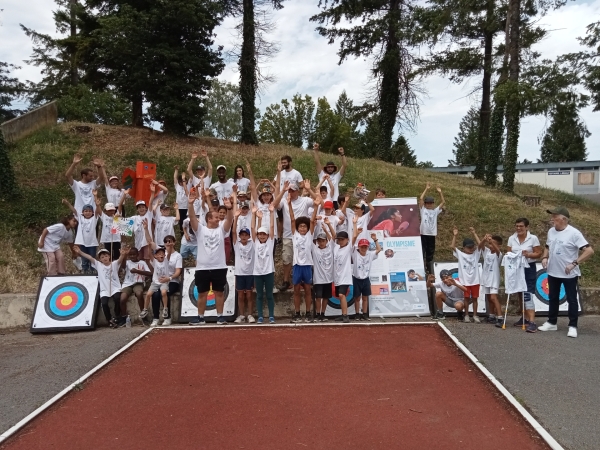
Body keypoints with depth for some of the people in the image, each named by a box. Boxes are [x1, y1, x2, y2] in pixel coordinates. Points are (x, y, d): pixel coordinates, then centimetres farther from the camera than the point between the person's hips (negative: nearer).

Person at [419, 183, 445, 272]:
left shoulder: (435, 211, 12)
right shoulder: (423, 210, 3)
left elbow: (443, 202, 10)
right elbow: (421, 199, -7)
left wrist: (440, 192, 4)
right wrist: (426, 189, -4)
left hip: (432, 234, 4)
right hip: (424, 233, -4)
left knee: (431, 252, 10)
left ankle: (429, 268, 19)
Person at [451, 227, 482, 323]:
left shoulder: (476, 254, 5)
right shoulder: (460, 254, 0)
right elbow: (452, 246, -9)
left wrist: (474, 234, -5)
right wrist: (455, 235, -11)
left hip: (475, 280, 1)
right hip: (465, 281, -1)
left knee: (474, 298, 7)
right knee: (467, 298, 5)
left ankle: (475, 315, 16)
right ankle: (466, 315, 16)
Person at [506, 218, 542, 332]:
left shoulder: (533, 238, -7)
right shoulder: (511, 239, 4)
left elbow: (539, 253, -6)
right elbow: (508, 253, 7)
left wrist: (529, 255, -23)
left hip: (529, 269, -5)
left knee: (527, 295, -14)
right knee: (520, 294, 13)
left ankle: (532, 322, -16)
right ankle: (524, 318, 26)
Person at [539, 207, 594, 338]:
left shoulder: (574, 233, -17)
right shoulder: (551, 231, 3)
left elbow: (589, 251, -20)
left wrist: (574, 263, -23)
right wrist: (545, 257, 0)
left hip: (569, 274, -6)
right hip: (552, 272, 6)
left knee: (571, 300, 4)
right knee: (553, 298, 15)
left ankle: (573, 326, 13)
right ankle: (552, 323, 26)